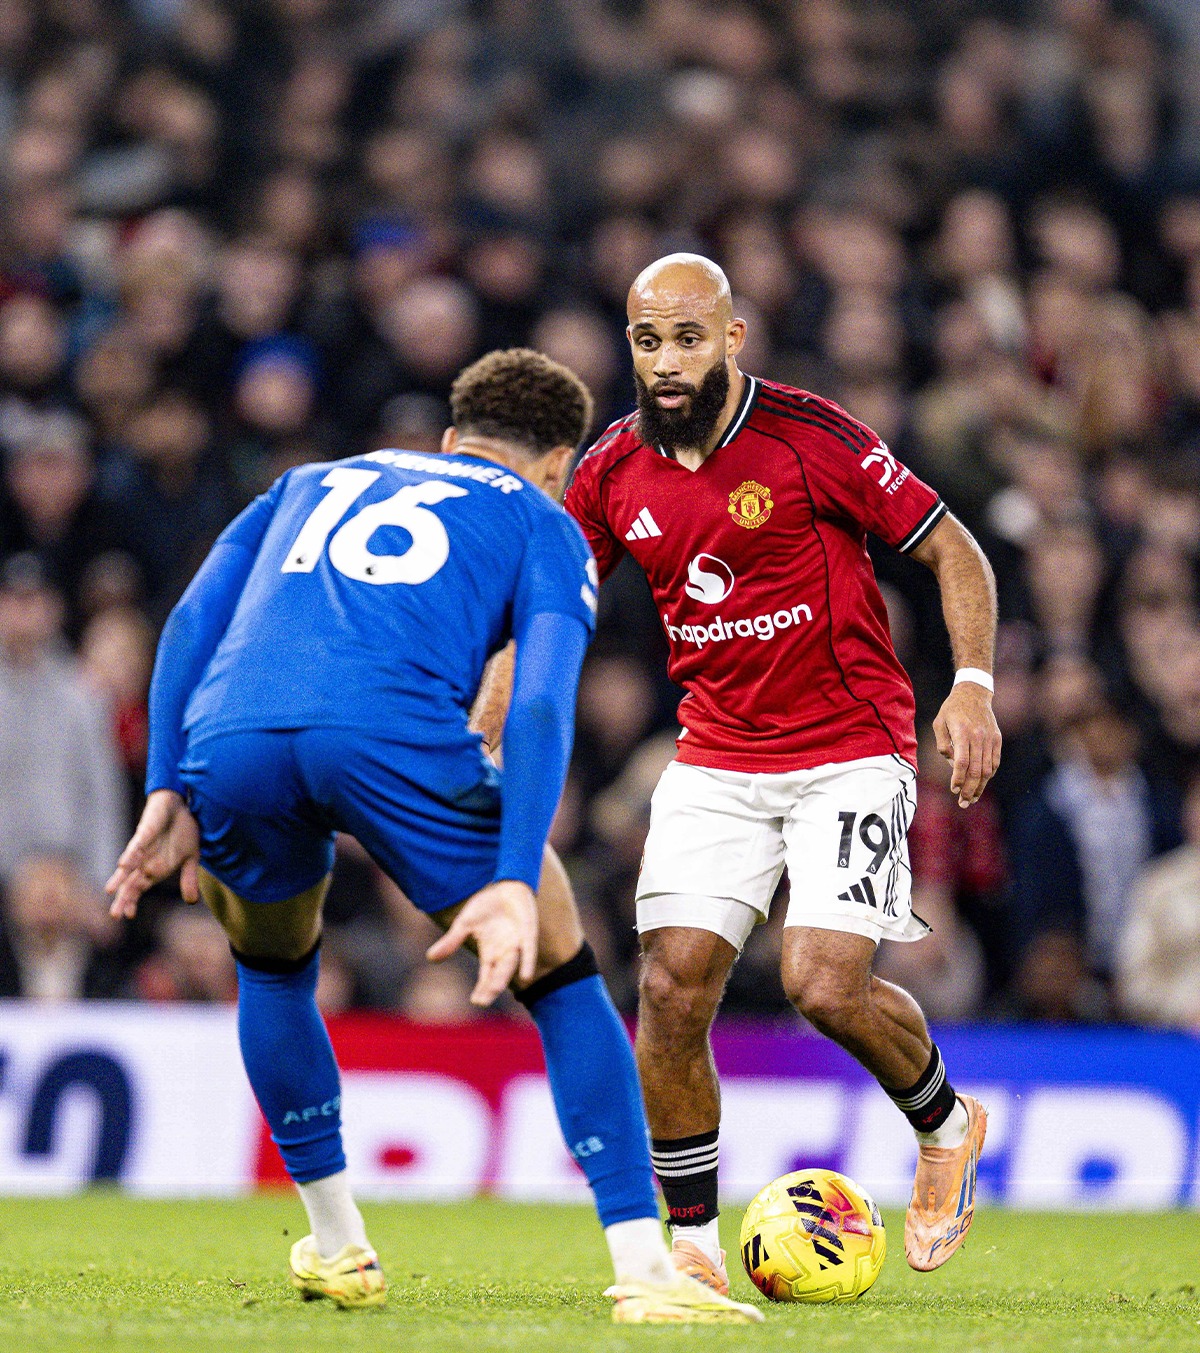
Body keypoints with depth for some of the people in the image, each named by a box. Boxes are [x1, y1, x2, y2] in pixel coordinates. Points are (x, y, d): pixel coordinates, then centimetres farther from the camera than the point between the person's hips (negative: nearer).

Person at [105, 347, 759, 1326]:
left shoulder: (313, 485, 38)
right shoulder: (544, 526, 24)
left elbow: (192, 620, 22)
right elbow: (539, 704, 6)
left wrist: (169, 790, 16)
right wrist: (513, 881, -4)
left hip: (229, 734, 4)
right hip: (392, 731, -4)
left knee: (273, 967, 34)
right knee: (561, 975, 13)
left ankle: (339, 1247, 35)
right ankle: (643, 1271, 3)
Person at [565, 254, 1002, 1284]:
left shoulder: (809, 435, -12)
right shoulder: (615, 472, 1)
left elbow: (953, 550, -6)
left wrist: (973, 685, -17)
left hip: (849, 753, -4)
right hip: (714, 762, 4)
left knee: (826, 986, -18)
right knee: (673, 985, -10)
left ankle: (945, 1123, 15)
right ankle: (692, 1240, 3)